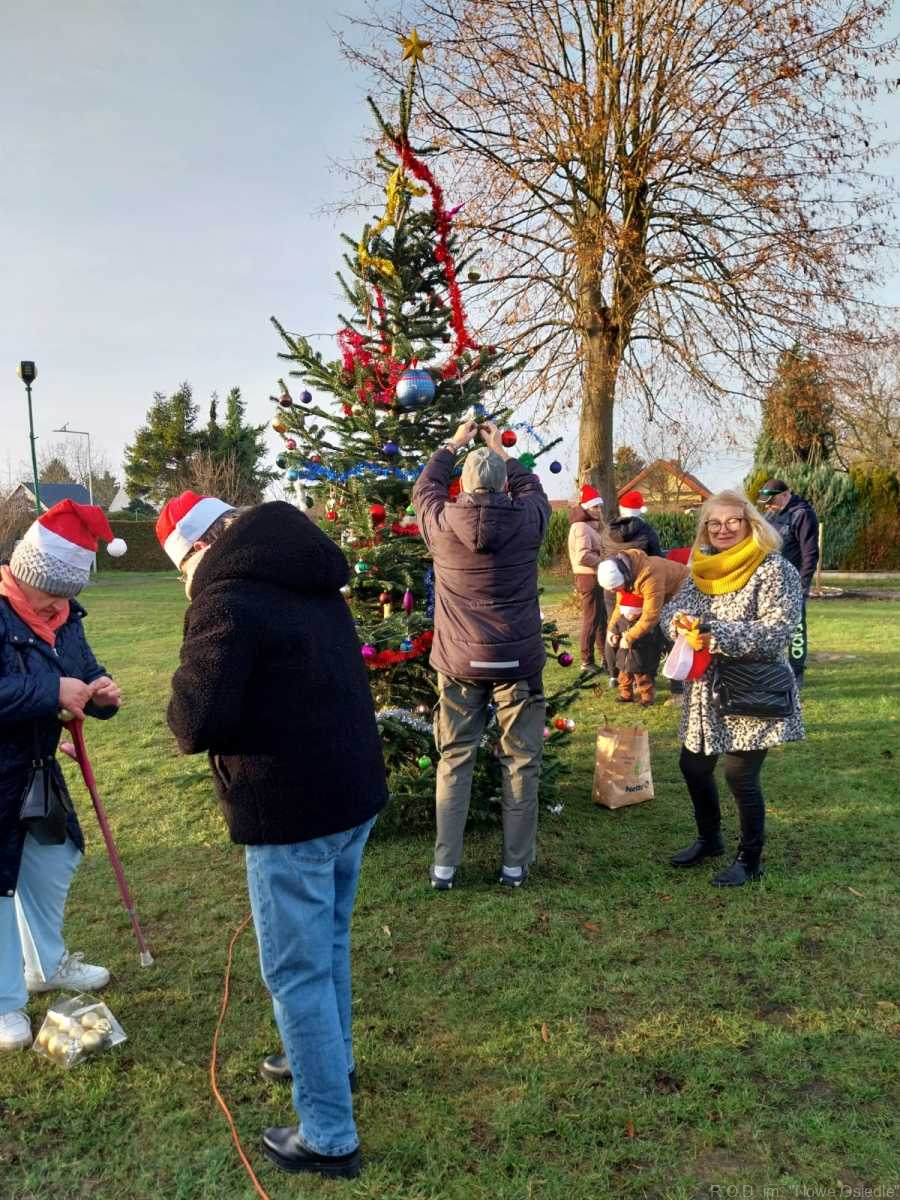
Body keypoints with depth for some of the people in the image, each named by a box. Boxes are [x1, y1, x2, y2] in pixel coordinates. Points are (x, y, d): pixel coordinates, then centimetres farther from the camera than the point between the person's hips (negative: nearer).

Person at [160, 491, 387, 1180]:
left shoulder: (226, 600, -18)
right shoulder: (314, 584, 9)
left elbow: (195, 726, -21)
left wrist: (189, 699, 0)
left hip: (292, 813, -9)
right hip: (355, 792, 9)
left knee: (297, 972, 6)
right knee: (329, 942, 26)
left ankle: (328, 1137, 19)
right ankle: (331, 1059, 46)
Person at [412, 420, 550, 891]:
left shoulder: (443, 525, -6)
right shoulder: (528, 522, -7)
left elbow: (424, 489, 17)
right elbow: (533, 489, 18)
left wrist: (454, 443, 28)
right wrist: (500, 449, 29)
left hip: (460, 662, 1)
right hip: (517, 661, 0)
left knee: (454, 760, 11)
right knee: (520, 762, 10)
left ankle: (444, 865, 15)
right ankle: (515, 864, 18)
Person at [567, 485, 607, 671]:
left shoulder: (589, 526, 17)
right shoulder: (581, 528, -16)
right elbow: (583, 556, -27)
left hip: (592, 577, 11)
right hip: (589, 578, -11)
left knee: (601, 617, 17)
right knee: (591, 619, -4)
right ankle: (587, 661, 3)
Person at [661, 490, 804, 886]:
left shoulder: (774, 570, -12)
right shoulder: (703, 569, 9)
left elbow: (776, 631, -21)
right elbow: (673, 606, 2)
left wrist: (715, 637, -27)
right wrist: (682, 622, -22)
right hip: (706, 693, 7)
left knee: (741, 777, -1)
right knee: (693, 766, 15)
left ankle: (750, 860, 22)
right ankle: (709, 839, 40)